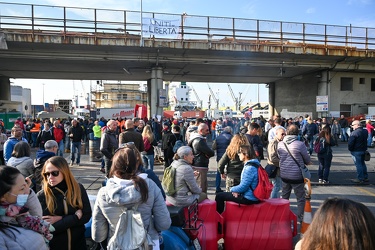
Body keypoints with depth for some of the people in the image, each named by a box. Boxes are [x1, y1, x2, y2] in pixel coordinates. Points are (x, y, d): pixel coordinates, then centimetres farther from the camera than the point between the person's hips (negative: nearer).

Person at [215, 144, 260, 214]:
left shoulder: (250, 168, -23)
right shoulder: (253, 164, 9)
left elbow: (243, 186, -23)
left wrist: (233, 189, -4)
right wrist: (237, 190, 2)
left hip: (248, 198, -10)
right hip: (252, 196, 10)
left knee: (219, 196, -4)